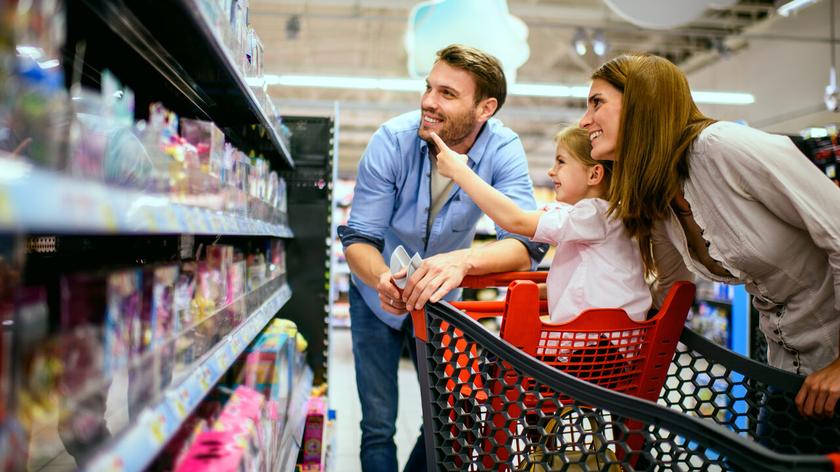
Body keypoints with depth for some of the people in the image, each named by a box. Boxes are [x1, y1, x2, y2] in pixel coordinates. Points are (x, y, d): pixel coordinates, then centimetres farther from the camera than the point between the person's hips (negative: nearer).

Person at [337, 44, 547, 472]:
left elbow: (526, 243, -31)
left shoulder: (503, 149, -21)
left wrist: (462, 261, -51)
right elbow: (358, 238, -21)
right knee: (379, 426, 1)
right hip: (378, 295, -1)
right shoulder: (392, 140, -23)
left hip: (440, 298, 2)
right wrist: (383, 278, -44)